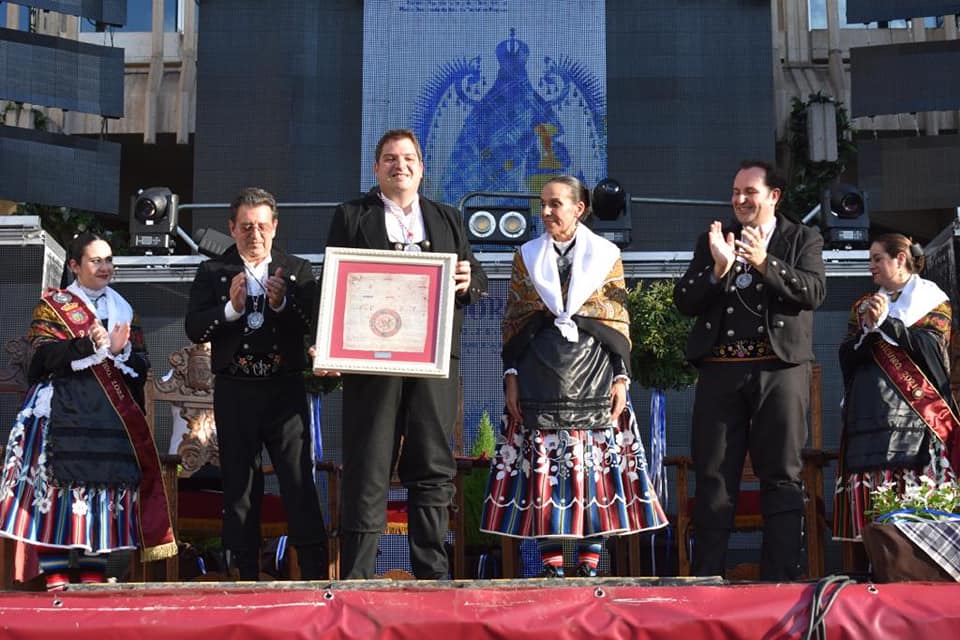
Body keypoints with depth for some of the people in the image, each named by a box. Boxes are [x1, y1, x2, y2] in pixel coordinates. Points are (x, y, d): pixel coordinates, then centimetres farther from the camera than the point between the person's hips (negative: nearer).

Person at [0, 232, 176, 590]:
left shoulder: (123, 311, 18)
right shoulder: (52, 305, 8)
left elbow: (142, 366, 10)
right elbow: (47, 356, -7)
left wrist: (120, 350, -10)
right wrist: (91, 344, -19)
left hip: (113, 414, 3)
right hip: (64, 411, -3)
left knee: (107, 487, -2)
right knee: (59, 481, -11)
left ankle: (92, 572, 5)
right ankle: (55, 573, -8)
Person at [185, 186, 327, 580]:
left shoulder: (297, 270, 10)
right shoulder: (212, 273, 9)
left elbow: (314, 325, -1)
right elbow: (194, 329, -2)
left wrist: (283, 303, -18)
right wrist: (231, 308, -18)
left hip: (285, 389, -1)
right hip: (234, 392, 1)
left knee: (299, 482, -5)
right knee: (239, 485, 6)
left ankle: (315, 574, -1)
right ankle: (246, 575, 13)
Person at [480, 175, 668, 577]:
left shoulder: (606, 255, 8)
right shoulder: (527, 256, 12)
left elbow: (621, 324, 6)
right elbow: (512, 322, 10)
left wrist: (621, 378, -3)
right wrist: (511, 376, 0)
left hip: (593, 374, -1)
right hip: (540, 375, 1)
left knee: (595, 466, -3)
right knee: (543, 467, -2)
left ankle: (590, 565, 3)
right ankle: (552, 566, 3)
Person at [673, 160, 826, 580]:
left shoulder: (802, 239, 10)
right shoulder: (711, 240, 16)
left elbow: (814, 291, -6)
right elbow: (684, 302, 7)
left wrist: (765, 263, -18)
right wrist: (718, 269, -10)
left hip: (779, 368, -2)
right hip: (720, 370, 2)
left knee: (781, 477, -1)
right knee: (713, 478, 3)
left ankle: (780, 578, 3)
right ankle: (707, 576, 8)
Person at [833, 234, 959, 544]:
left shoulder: (932, 299, 11)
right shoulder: (863, 305, 22)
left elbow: (931, 346, -6)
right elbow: (847, 357, 11)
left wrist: (885, 323, -8)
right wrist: (869, 329, -5)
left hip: (916, 411, -3)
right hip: (870, 411, 3)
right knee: (872, 496, -7)